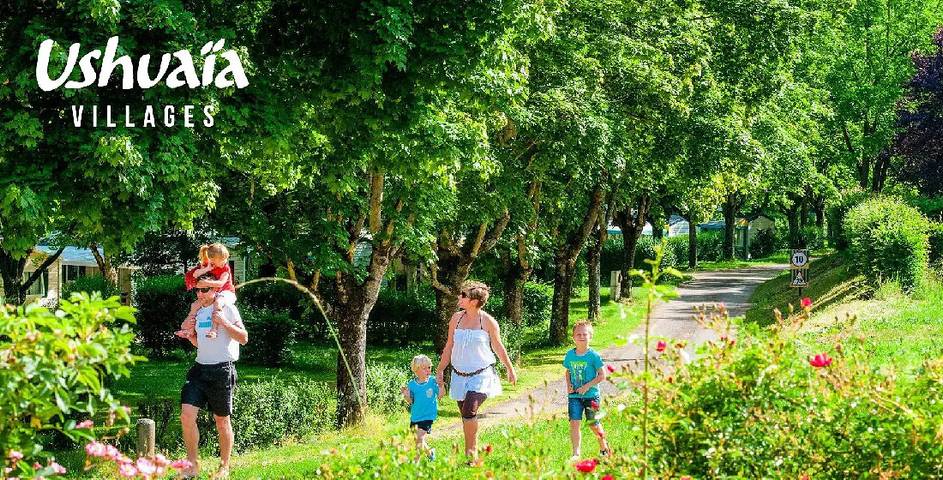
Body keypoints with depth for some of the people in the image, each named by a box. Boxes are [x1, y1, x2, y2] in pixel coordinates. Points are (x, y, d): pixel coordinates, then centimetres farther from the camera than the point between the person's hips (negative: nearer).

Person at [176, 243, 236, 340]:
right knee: (195, 305, -2)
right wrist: (206, 269, -18)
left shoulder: (225, 268, -13)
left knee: (218, 303, -40)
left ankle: (214, 328, -49)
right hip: (211, 294, 7)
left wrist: (209, 283, -39)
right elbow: (194, 275, -7)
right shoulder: (206, 267, 3)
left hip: (226, 292, -7)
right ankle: (190, 330, -1)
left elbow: (221, 283, -26)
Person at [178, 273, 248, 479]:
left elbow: (244, 338, -7)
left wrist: (224, 323, -19)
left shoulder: (227, 308, -4)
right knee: (187, 415, -8)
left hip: (222, 369, -6)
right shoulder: (198, 311, 15)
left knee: (222, 420, 4)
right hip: (200, 368, 6)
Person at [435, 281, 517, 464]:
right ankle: (471, 453, 21)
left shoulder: (488, 322, -6)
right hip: (459, 374, 5)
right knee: (466, 415, 8)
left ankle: (471, 453, -12)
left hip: (481, 374, -5)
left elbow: (498, 347, 6)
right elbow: (449, 347, 13)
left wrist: (510, 369, 13)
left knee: (469, 410, -22)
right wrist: (440, 370, 12)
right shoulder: (456, 319, 4)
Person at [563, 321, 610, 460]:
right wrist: (568, 385, -1)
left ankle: (603, 446, 34)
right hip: (574, 395, 3)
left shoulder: (593, 356, -9)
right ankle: (576, 453, -8)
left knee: (593, 424, 8)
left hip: (591, 395, -3)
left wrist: (587, 386, -16)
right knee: (574, 423, -10)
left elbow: (602, 375, -8)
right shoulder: (570, 355, 3)